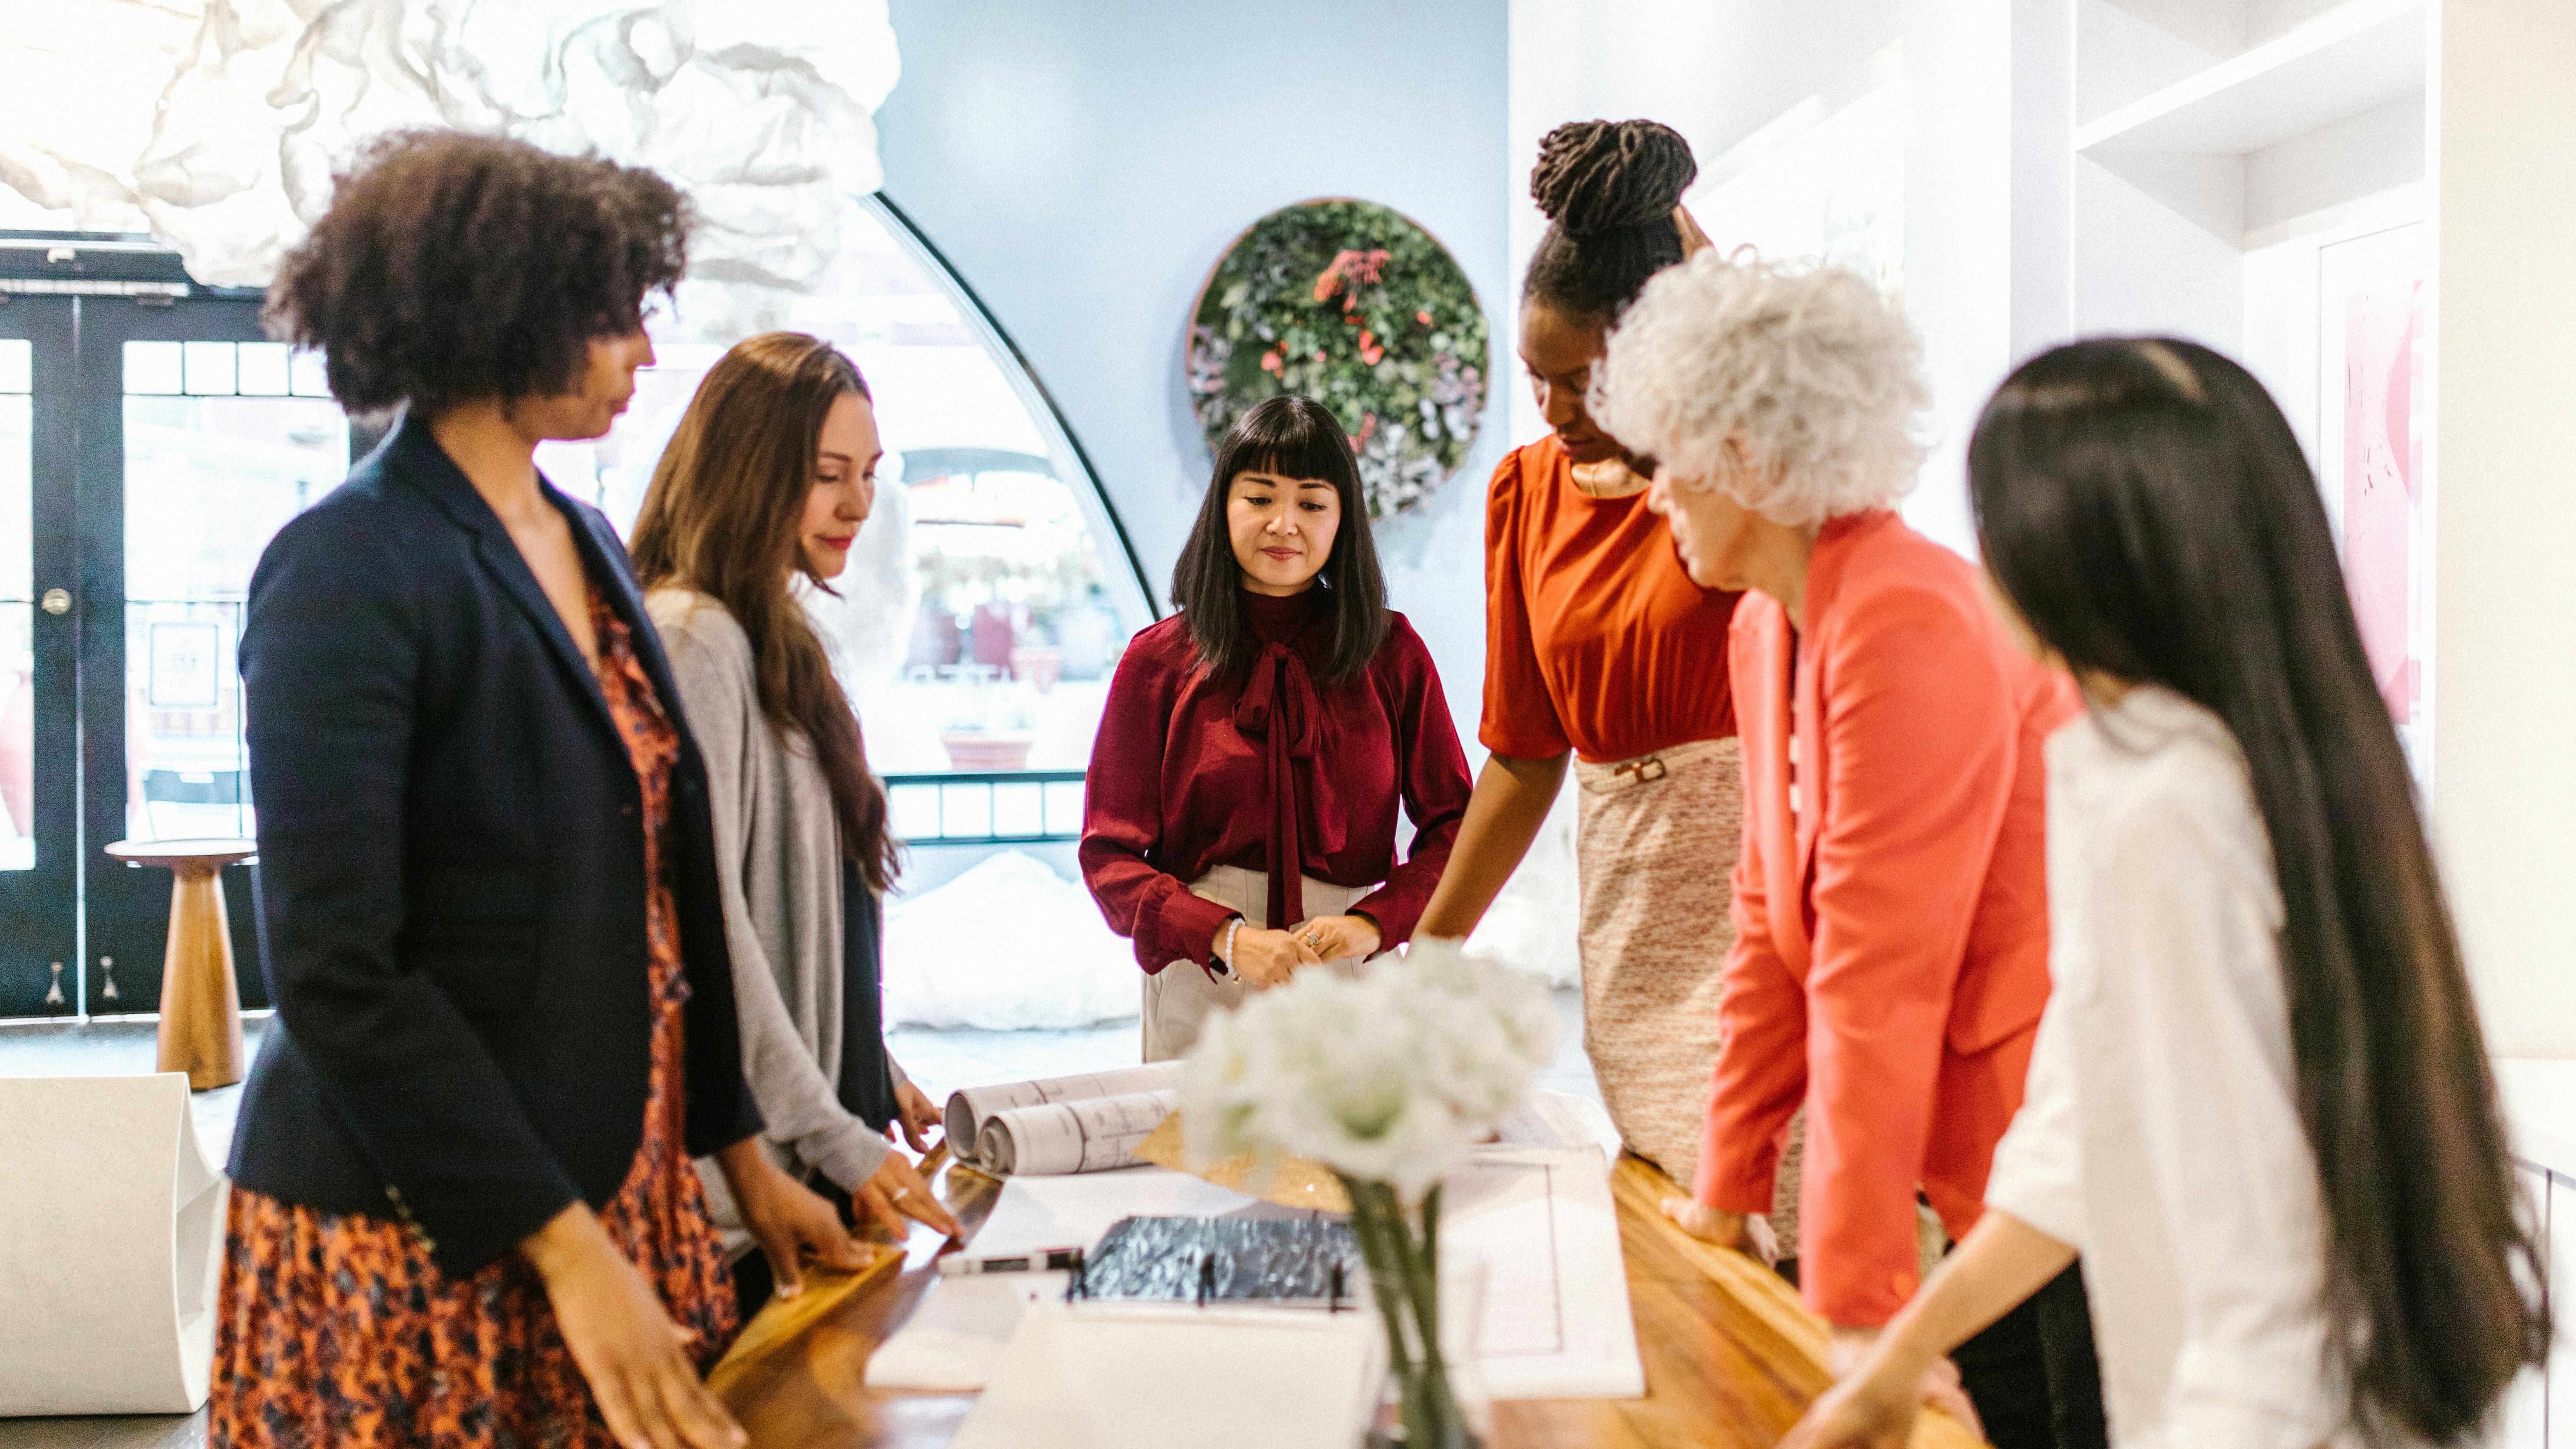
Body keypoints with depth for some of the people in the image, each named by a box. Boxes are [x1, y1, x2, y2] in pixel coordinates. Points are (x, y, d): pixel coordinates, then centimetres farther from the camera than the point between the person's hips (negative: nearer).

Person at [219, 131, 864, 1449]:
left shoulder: (587, 546, 9)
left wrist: (740, 1149, 14)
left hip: (620, 1186, 7)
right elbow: (336, 974, -19)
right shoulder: (348, 570, -14)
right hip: (416, 1237, -7)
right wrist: (566, 1249, -20)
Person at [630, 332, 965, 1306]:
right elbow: (700, 923, -19)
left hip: (816, 1142, 9)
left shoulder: (777, 641, 15)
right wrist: (837, 1140, -19)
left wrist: (872, 1074, 16)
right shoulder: (692, 640, -14)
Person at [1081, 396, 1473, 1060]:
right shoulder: (1159, 660, 2)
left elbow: (1454, 821, 4)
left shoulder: (1392, 651, 5)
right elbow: (1109, 852, -1)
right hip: (1200, 989, -1)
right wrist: (1228, 938, -16)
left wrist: (1374, 922, -13)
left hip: (1355, 980, 1)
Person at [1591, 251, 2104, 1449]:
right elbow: (1775, 927, 12)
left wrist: (1862, 1310, -21)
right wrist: (1726, 1195, 16)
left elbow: (1877, 978, -24)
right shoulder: (1765, 629, 6)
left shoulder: (1909, 628, -22)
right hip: (1991, 1182, 9)